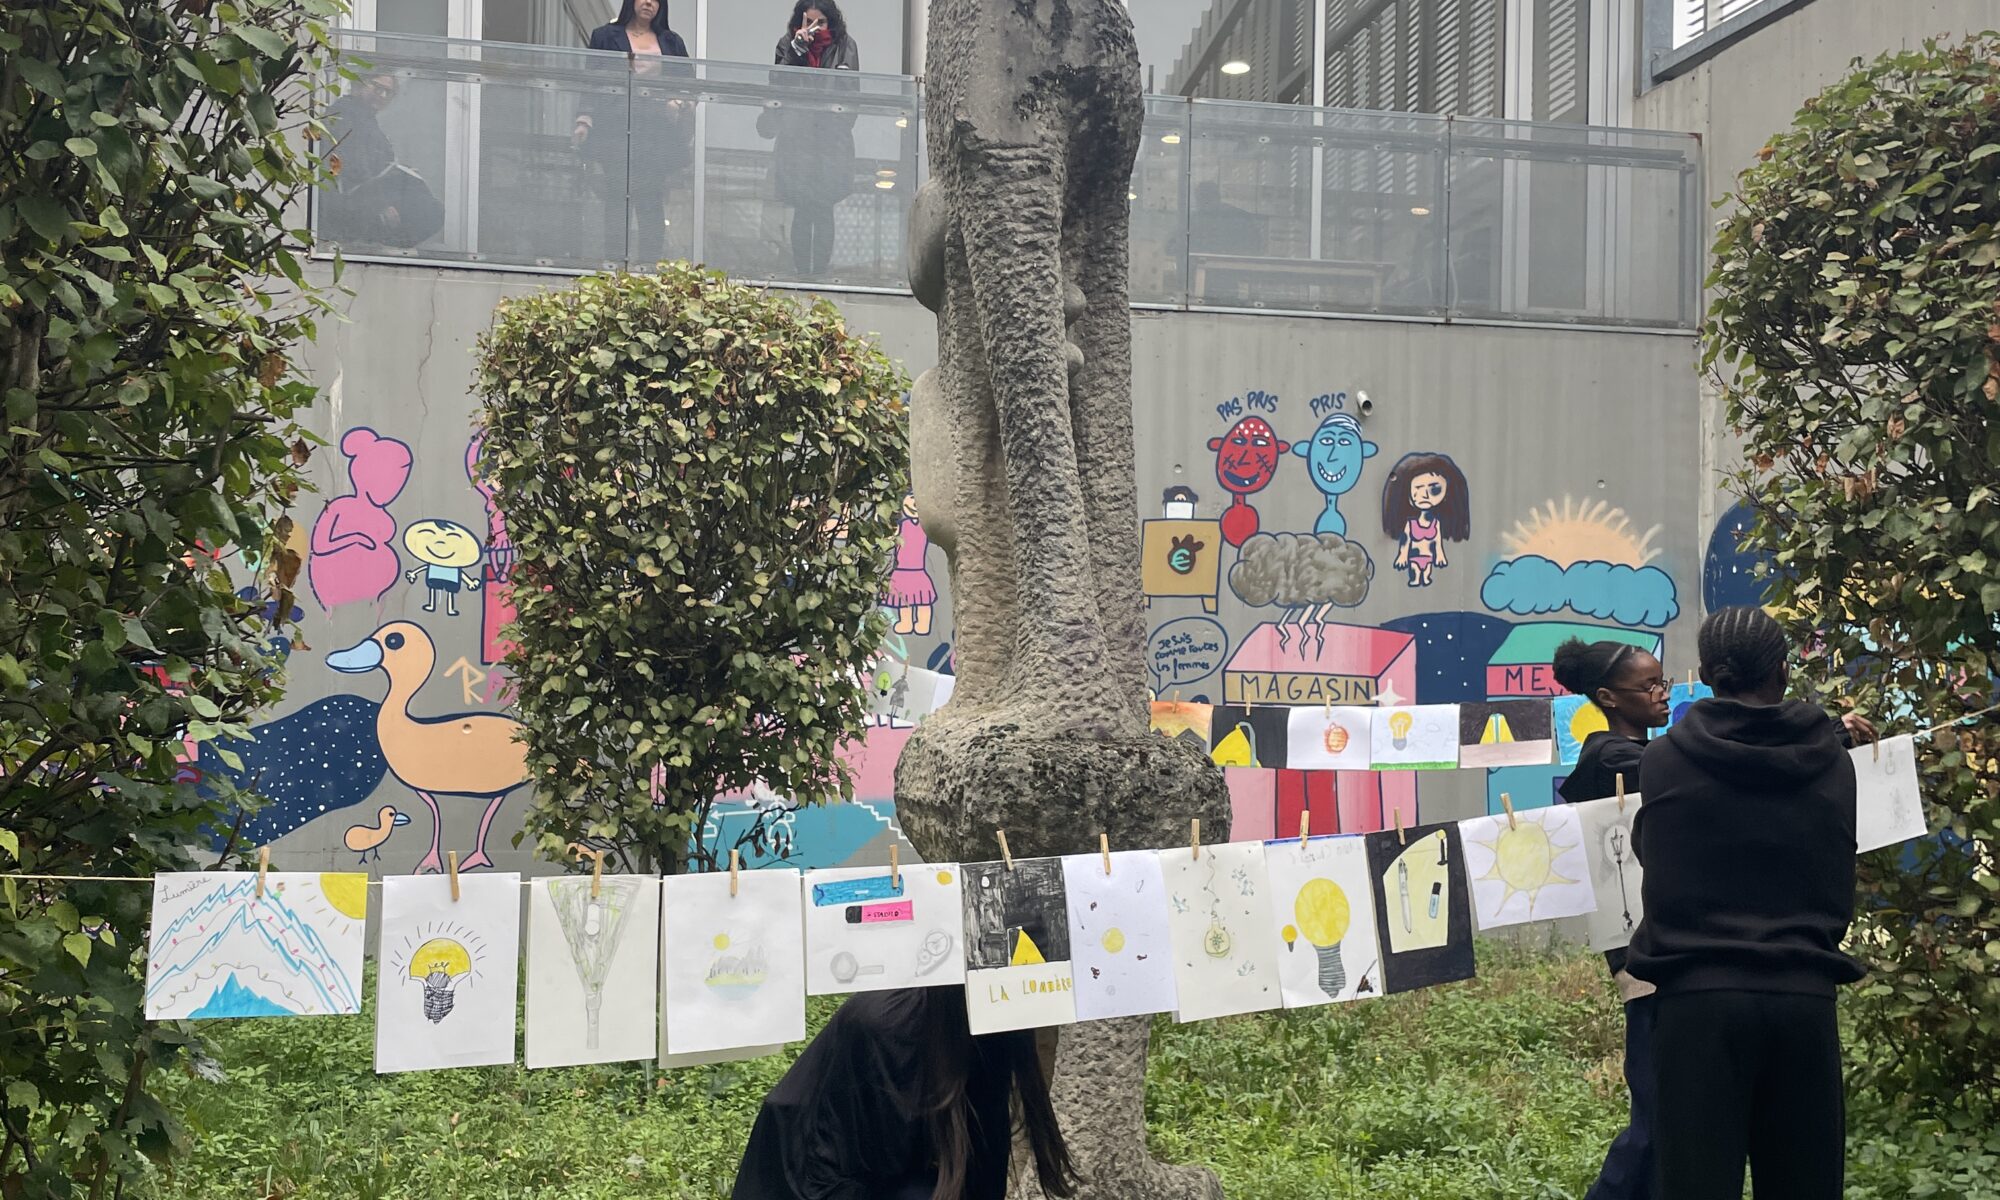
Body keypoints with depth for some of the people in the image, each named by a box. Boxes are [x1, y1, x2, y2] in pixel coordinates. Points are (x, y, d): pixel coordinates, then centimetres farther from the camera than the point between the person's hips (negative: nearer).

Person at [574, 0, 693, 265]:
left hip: (659, 136, 2)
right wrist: (584, 121, -4)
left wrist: (677, 104, -8)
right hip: (617, 131, -2)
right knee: (617, 201, -6)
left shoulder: (671, 42, 18)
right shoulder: (606, 36, 12)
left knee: (652, 204, -5)